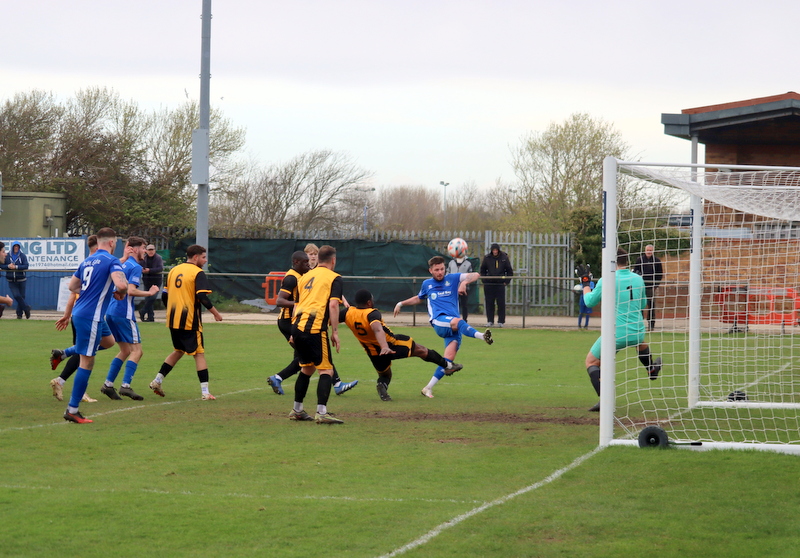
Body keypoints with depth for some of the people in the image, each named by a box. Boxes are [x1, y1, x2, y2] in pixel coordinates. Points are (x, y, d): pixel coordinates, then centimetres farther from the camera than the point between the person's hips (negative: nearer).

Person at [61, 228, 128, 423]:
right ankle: (72, 410, -3)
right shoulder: (111, 261, -10)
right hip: (91, 316, -8)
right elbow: (121, 284, -26)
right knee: (87, 362, -4)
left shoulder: (87, 261, 14)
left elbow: (72, 286, 23)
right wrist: (121, 293, -3)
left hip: (80, 311, 8)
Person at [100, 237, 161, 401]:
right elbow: (131, 290, -21)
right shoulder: (135, 267, -11)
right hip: (124, 313, -9)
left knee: (125, 351, 16)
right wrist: (149, 293, -11)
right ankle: (126, 386, -16)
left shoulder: (123, 264, 16)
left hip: (111, 312, 9)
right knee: (136, 351, -6)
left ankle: (108, 384, 9)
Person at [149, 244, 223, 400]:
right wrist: (215, 313, -7)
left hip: (173, 321, 7)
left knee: (178, 351, 23)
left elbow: (164, 295, 14)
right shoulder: (198, 273, -9)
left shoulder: (173, 270, 12)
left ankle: (157, 381, 17)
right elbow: (202, 297, -18)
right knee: (199, 354, -1)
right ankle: (205, 392, -6)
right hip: (190, 321, -7)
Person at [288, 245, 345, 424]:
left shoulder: (305, 276, 21)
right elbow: (333, 304, -10)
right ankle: (322, 413, -16)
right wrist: (335, 332, -9)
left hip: (297, 326, 7)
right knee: (326, 370, -4)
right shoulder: (334, 278, 2)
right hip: (315, 328, -7)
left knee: (307, 368, 21)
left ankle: (297, 410, 25)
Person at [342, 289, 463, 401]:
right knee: (420, 350, 15)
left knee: (384, 374, 26)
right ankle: (447, 365, 26)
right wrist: (385, 347, -57)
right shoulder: (372, 314, -27)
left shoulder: (348, 313, -11)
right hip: (390, 345, -5)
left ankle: (382, 384, -9)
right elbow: (378, 329, -45)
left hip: (373, 352, 5)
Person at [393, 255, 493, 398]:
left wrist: (464, 282, -15)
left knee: (449, 358, -12)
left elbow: (475, 275, 4)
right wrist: (401, 303, 34)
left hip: (454, 327, 1)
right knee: (457, 321, -37)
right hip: (439, 321, -1)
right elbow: (419, 299, 42)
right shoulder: (427, 284, 21)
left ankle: (428, 388, -2)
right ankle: (481, 335, -63)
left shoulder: (452, 279, 15)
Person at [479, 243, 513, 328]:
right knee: (489, 302, 3)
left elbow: (509, 271, 8)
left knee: (501, 303, -2)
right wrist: (484, 280, 4)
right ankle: (490, 321, 10)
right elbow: (482, 269, 15)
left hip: (500, 283, -1)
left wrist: (506, 281, -1)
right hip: (489, 284, 1)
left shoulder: (504, 258, 1)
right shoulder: (487, 258, 4)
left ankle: (501, 321, 5)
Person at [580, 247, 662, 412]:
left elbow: (590, 301, 2)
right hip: (637, 333, 4)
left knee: (591, 361, 8)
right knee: (640, 342, 39)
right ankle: (652, 370, 61)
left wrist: (585, 284, 17)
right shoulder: (638, 279, 2)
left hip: (615, 335, -4)